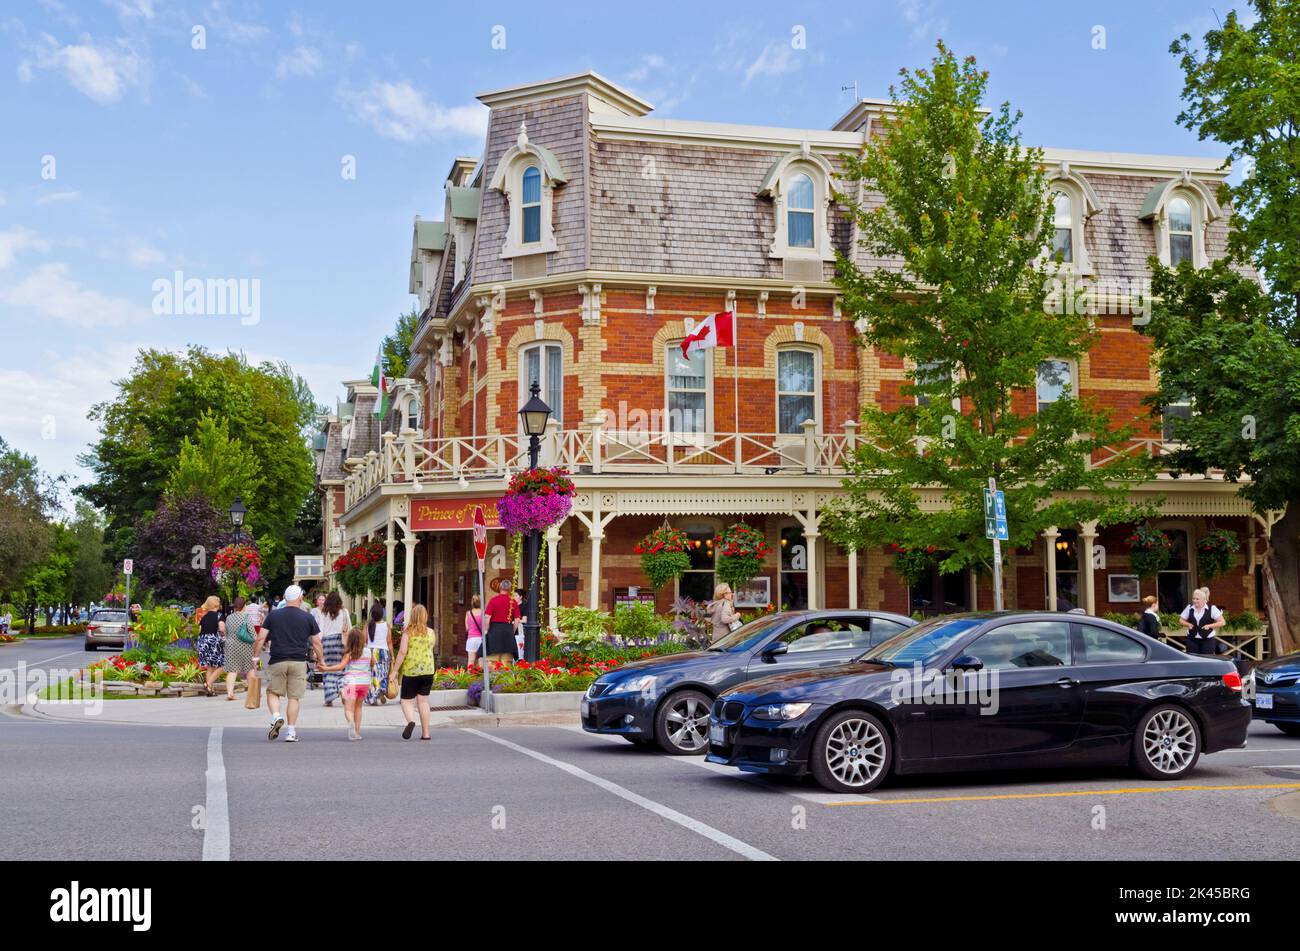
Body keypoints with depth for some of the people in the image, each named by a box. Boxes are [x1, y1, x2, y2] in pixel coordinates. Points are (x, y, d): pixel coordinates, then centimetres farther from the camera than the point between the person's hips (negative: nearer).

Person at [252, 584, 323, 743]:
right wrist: (321, 660, 19)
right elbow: (316, 642, 6)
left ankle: (276, 716, -10)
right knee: (294, 697, 5)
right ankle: (291, 732, 5)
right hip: (299, 662, 0)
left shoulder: (273, 615, 4)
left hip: (277, 662, 0)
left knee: (273, 692, 15)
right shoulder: (308, 618, 3)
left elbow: (260, 638, 1)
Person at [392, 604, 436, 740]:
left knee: (406, 700, 7)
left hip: (410, 670, -3)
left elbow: (402, 652, -12)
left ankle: (410, 721, -22)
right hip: (428, 670, 3)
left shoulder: (408, 632, -7)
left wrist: (395, 669, -6)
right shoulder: (431, 633, 3)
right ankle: (425, 733, 8)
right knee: (423, 700, 10)